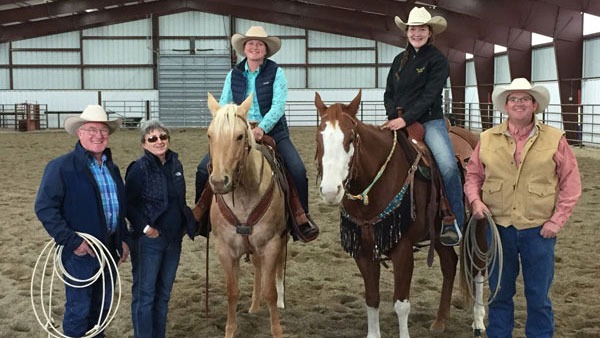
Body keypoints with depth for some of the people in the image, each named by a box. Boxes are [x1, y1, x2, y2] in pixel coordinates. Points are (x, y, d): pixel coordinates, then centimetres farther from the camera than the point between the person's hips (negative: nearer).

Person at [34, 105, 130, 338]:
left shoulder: (111, 167, 11)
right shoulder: (61, 167, -12)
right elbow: (44, 208, -17)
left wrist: (123, 239, 11)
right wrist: (72, 241, -22)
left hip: (109, 248, 7)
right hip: (80, 251, -7)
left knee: (102, 305, 18)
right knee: (78, 308, 4)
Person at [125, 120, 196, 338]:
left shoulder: (175, 164, 5)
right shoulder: (140, 168, -14)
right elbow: (128, 204, -13)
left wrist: (187, 224, 7)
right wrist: (145, 227, -18)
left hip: (173, 239, 7)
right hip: (148, 240, -6)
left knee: (164, 293, 16)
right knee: (144, 293, 3)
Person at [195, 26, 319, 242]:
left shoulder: (275, 72, -3)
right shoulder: (234, 74, 6)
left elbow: (278, 106, -12)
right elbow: (223, 105, 4)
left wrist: (262, 128, -27)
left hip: (272, 131, -2)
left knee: (297, 170, -21)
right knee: (204, 169, -8)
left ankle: (300, 216, -2)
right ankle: (200, 211, 13)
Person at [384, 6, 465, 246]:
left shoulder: (438, 60, -1)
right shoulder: (399, 60, 15)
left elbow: (429, 96, -12)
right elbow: (389, 94, 15)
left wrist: (406, 119, -22)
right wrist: (394, 114, -5)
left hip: (429, 121, -5)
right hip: (399, 122, 5)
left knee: (448, 165, -26)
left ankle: (453, 221, -14)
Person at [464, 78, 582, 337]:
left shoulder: (555, 139, -3)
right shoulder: (488, 139, 2)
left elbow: (571, 183, -1)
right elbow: (473, 175, 10)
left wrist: (557, 220, -8)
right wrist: (475, 200, -8)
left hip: (539, 230, -1)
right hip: (498, 227, 2)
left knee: (538, 296, 10)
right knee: (499, 292, 15)